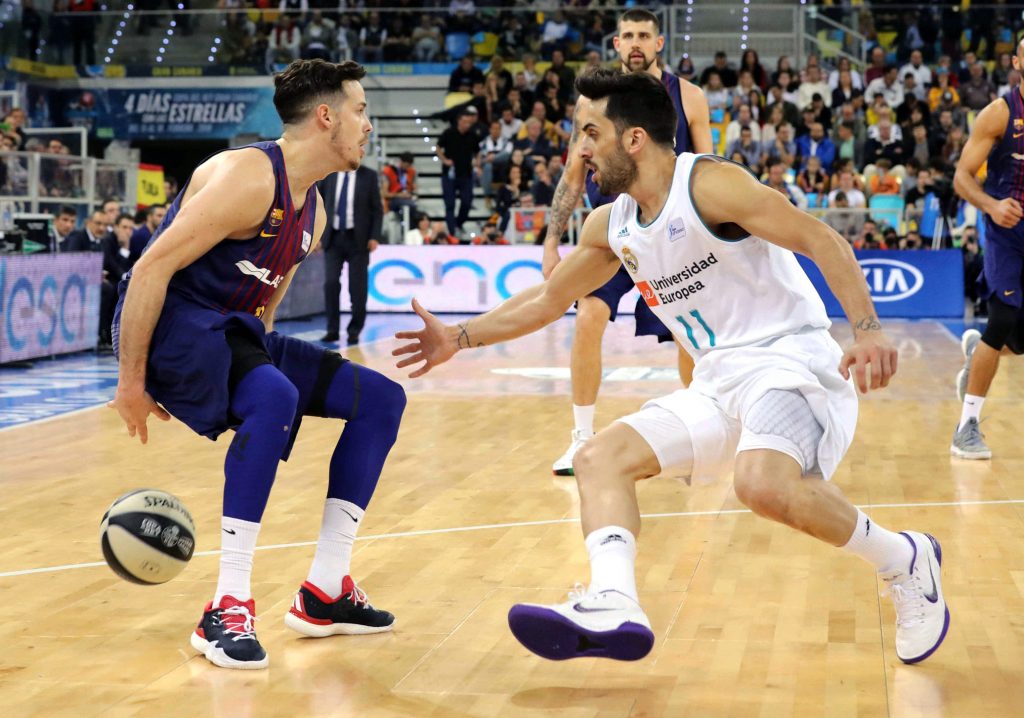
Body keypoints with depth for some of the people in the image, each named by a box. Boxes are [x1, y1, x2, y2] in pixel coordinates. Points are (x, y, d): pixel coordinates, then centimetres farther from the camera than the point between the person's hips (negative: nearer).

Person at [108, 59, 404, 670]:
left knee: (381, 399, 4)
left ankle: (325, 593, 4)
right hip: (173, 325, -10)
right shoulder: (247, 178, -19)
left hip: (236, 334, 10)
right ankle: (227, 610, -29)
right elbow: (151, 269, -22)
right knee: (275, 396, -37)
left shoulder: (314, 212, 11)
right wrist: (131, 381, -21)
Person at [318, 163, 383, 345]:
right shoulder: (328, 174, 4)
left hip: (358, 239, -1)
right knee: (331, 283, -7)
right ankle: (332, 330, 2)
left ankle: (354, 331, 12)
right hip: (333, 237, 1)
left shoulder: (369, 176, 0)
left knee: (357, 287, 0)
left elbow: (377, 209, 2)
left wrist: (374, 237, -7)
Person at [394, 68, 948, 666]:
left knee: (764, 484, -34)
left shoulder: (710, 184, -12)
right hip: (718, 382, 8)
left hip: (789, 358, -8)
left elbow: (823, 241, -18)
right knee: (601, 457, -7)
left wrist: (868, 329, -31)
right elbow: (549, 298, 26)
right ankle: (613, 607, -28)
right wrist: (460, 338, 23)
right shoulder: (612, 225, 12)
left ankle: (905, 562, -10)